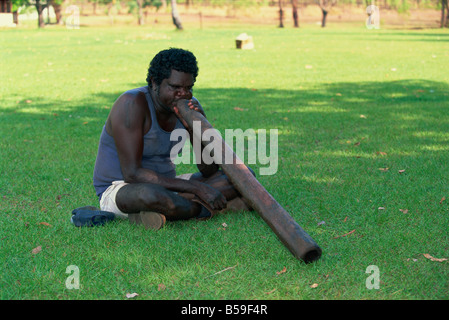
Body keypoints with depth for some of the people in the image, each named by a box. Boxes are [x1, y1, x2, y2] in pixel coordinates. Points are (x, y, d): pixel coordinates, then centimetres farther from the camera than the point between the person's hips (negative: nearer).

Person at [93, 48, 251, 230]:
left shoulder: (189, 106, -2)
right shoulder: (132, 104, -21)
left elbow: (209, 170, -4)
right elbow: (132, 174, -29)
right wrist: (197, 188, -31)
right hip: (119, 192, -7)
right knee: (151, 194, -43)